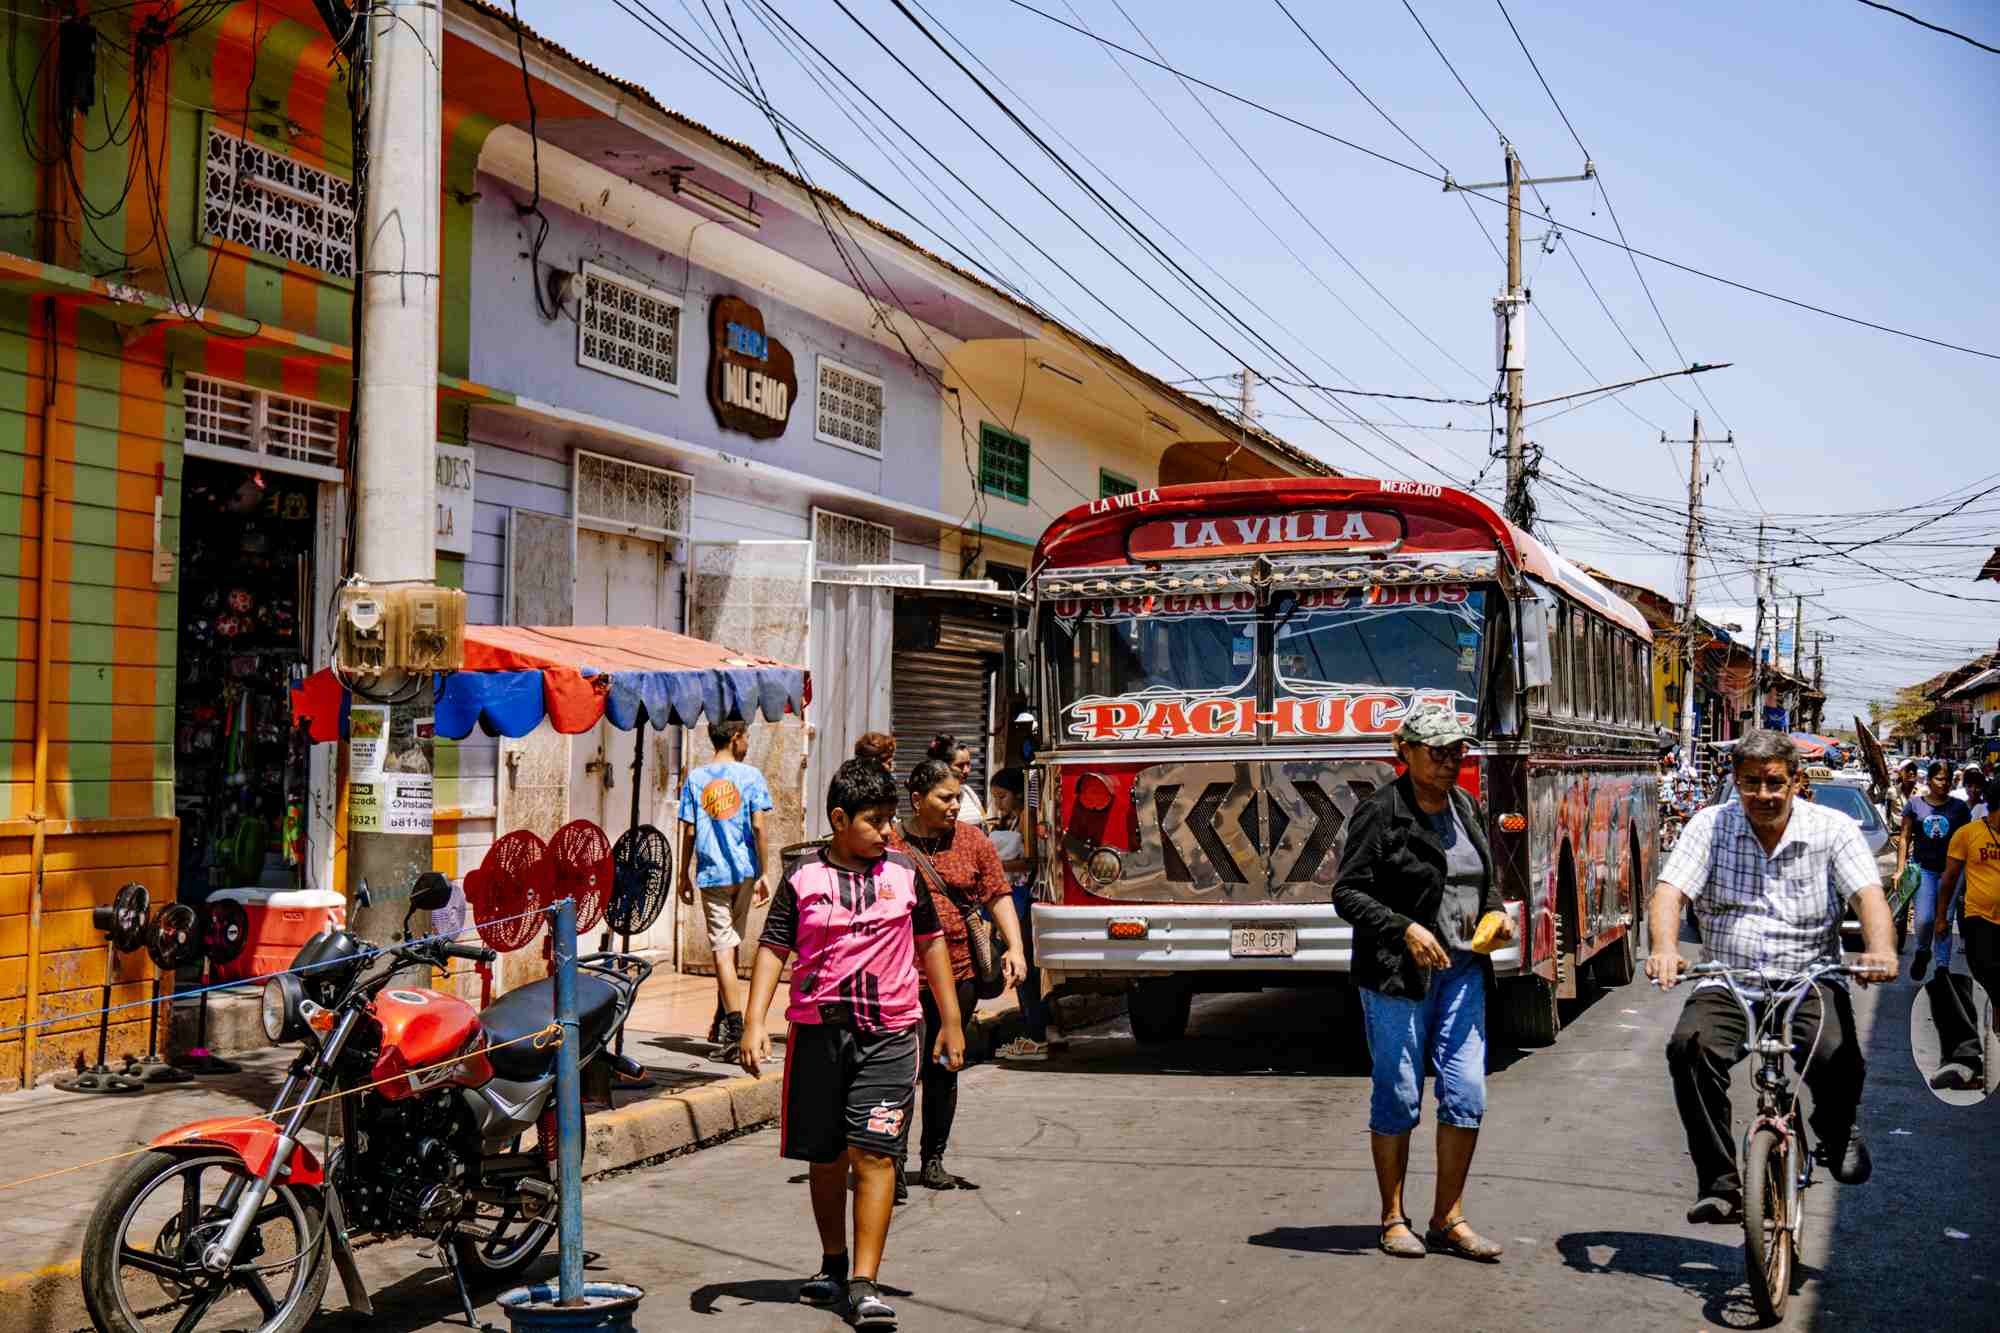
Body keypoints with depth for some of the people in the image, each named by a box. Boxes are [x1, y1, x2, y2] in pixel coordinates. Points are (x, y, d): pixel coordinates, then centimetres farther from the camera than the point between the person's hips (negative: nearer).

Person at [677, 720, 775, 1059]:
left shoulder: (695, 779, 2)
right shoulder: (750, 776, -1)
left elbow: (689, 832, 1)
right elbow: (759, 827, -6)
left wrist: (685, 876, 10)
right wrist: (762, 874, -1)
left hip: (712, 874, -1)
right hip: (744, 870, 1)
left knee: (723, 948, -4)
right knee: (732, 943, 16)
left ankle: (735, 1027, -13)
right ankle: (722, 1019, 25)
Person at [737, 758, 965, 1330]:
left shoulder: (904, 872, 4)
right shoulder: (803, 879, 1)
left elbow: (931, 943, 13)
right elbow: (773, 949, 0)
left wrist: (951, 1022, 13)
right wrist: (754, 1022, -10)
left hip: (889, 1034, 0)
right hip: (817, 1029, 1)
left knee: (875, 1153, -9)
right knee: (826, 1156, 12)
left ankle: (864, 1284, -7)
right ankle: (832, 1263, 31)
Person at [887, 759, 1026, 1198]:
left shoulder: (973, 840, 7)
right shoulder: (889, 844, -2)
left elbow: (997, 896, 7)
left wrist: (1015, 947, -5)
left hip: (959, 976, 3)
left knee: (944, 1069, 13)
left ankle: (933, 1159, 25)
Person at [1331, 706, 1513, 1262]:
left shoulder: (1467, 809, 11)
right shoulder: (1380, 813, -9)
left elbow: (1485, 879, 23)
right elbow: (1348, 892, -12)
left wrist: (1496, 913, 2)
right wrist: (1405, 929, -23)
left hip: (1461, 972, 6)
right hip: (1395, 975, -6)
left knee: (1466, 1094, 1)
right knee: (1399, 1097, 2)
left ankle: (1448, 1218, 13)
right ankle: (1393, 1220, 16)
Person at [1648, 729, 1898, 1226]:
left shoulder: (1833, 829, 2)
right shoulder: (1710, 826, 4)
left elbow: (1868, 893, -10)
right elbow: (1670, 890, -7)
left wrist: (1880, 949, -33)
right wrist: (1665, 949, -29)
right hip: (1726, 983, 1)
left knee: (1836, 1056, -29)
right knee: (1689, 1049, -28)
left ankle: (1836, 1131, 10)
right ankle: (1721, 1184, -16)